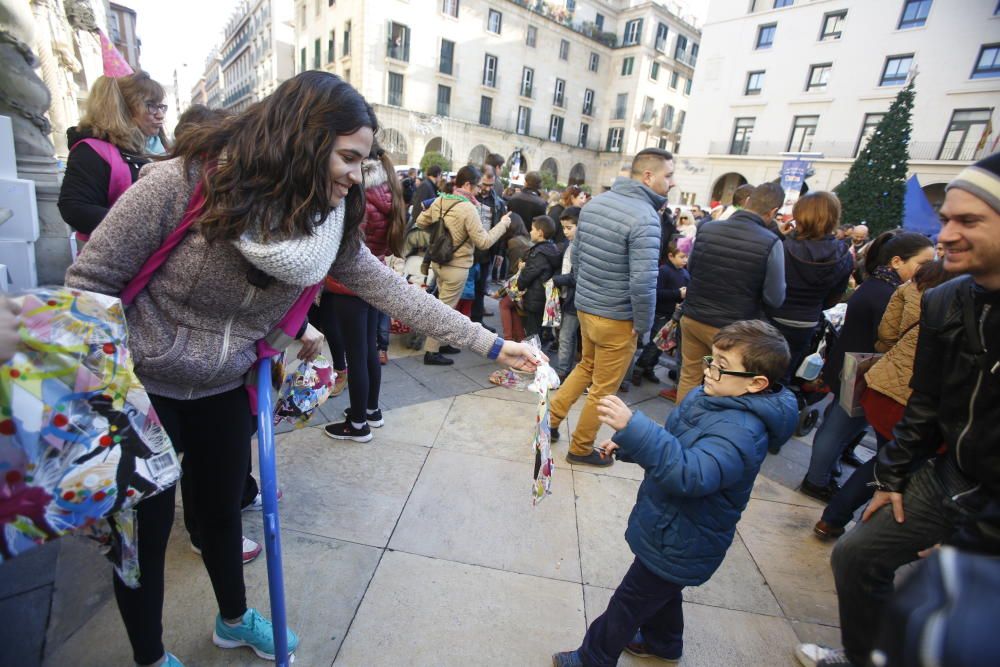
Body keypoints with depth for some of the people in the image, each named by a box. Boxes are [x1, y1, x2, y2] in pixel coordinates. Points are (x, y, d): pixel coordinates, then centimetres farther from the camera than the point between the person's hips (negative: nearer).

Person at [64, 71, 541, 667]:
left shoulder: (329, 225, -12)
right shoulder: (183, 183, -25)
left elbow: (392, 291, -13)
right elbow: (91, 282, -16)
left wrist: (490, 344, -16)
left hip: (224, 391, 4)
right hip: (141, 389, -3)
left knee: (223, 510, 21)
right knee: (145, 528, 13)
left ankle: (235, 619, 48)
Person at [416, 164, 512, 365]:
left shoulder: (439, 200, 1)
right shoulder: (468, 208, -21)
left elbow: (420, 222, 11)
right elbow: (483, 242, -20)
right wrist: (503, 224, -9)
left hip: (438, 261, 8)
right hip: (456, 266, -8)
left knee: (444, 305, 20)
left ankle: (441, 343, 31)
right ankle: (431, 351, 10)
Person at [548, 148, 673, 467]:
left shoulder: (594, 203, 3)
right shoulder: (645, 217, -21)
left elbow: (576, 255, 10)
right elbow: (643, 282, -26)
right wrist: (643, 325, -11)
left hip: (584, 307, 7)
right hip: (617, 318, -7)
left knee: (587, 366, 29)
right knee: (603, 389, 11)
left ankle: (552, 418, 32)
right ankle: (580, 449, 27)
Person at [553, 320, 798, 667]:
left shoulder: (740, 431, -33)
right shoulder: (706, 397, -5)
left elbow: (690, 474, -48)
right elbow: (675, 444, 12)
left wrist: (633, 427, -58)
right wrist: (626, 445, -1)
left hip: (679, 544, -8)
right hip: (672, 527, 9)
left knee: (629, 602, 11)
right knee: (661, 590, 32)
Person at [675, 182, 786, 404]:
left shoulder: (706, 228, -6)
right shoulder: (771, 243, -16)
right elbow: (775, 299, -11)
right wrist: (752, 286, 7)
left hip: (692, 318, 4)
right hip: (732, 328, -3)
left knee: (689, 377, 17)